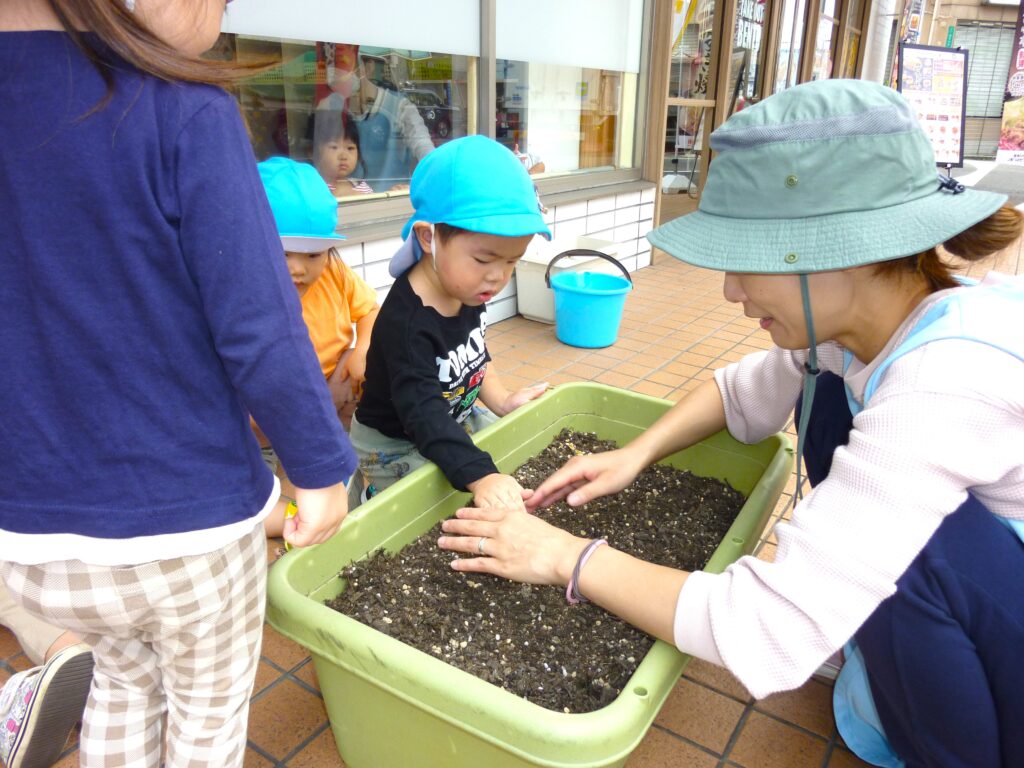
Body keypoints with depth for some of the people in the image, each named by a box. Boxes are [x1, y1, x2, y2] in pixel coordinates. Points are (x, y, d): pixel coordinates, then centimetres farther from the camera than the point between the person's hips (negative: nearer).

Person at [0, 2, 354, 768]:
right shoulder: (185, 112, -21)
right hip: (186, 517, -5)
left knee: (122, 679, 32)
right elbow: (259, 335, -24)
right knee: (210, 706, 24)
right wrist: (322, 467, -9)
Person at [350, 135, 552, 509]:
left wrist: (501, 402, -4)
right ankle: (371, 489, 8)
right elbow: (424, 416, -43)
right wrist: (480, 477, -54)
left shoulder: (467, 293, -8)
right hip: (395, 445, -8)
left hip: (458, 420, 8)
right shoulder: (406, 323, -35)